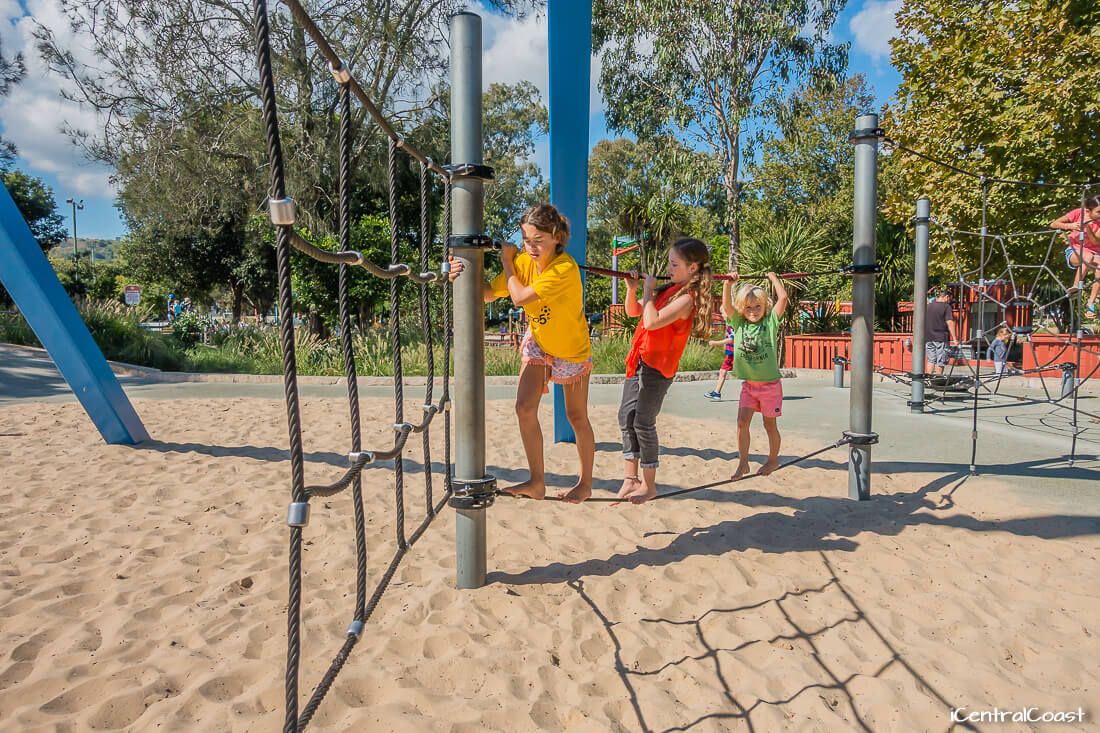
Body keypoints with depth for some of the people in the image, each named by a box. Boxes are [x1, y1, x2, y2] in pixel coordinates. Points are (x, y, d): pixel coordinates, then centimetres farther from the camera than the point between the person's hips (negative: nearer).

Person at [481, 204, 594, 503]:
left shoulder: (566, 268, -32)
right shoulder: (524, 259, -11)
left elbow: (520, 297, -35)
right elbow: (489, 294, -11)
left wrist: (507, 262, -22)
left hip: (572, 348, -5)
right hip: (537, 342, 5)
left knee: (576, 416, 7)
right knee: (525, 407, -7)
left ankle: (586, 483, 26)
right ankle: (537, 482, 6)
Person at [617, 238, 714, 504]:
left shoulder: (687, 297, -15)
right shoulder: (667, 289, 11)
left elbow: (651, 322, -27)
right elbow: (633, 312, 17)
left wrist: (648, 291, -15)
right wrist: (632, 289, -1)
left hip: (657, 366, -8)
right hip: (639, 361, 8)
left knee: (643, 422, -5)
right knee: (626, 417, 7)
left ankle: (649, 485, 8)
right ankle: (630, 478, 16)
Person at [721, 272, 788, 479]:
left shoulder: (770, 322, -6)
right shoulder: (738, 323, 0)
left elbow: (783, 298, -14)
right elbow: (726, 305, -12)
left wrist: (773, 277, -5)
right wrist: (728, 282, -17)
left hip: (770, 383, -2)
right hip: (748, 383, 2)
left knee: (770, 424, 10)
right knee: (742, 422, -4)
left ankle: (773, 459, 30)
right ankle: (742, 462, 8)